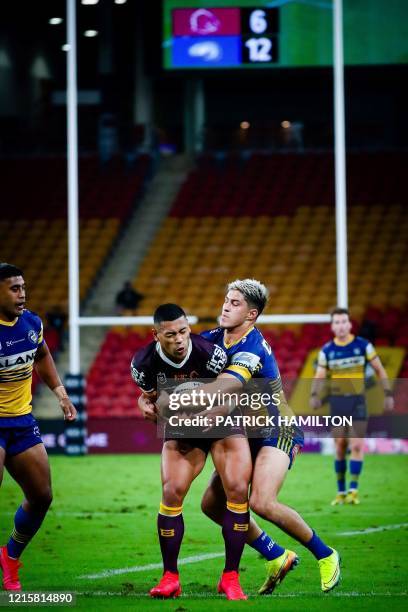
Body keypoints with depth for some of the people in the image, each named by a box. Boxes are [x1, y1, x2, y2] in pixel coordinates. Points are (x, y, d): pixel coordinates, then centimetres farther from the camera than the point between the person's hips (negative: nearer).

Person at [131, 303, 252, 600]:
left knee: (237, 489, -17)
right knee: (171, 493, -13)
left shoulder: (210, 353, -28)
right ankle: (170, 577, 0)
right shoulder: (145, 364, -19)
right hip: (181, 430, 2)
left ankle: (231, 577, -8)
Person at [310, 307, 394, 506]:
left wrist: (388, 394, -2)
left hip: (358, 401, -1)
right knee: (340, 447, 1)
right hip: (337, 402, 1)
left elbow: (379, 370, 4)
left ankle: (353, 490, -5)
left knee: (357, 446, -11)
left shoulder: (363, 345, -2)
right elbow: (319, 377, 0)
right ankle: (341, 492, 10)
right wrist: (314, 395, -19)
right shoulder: (326, 351, 2)